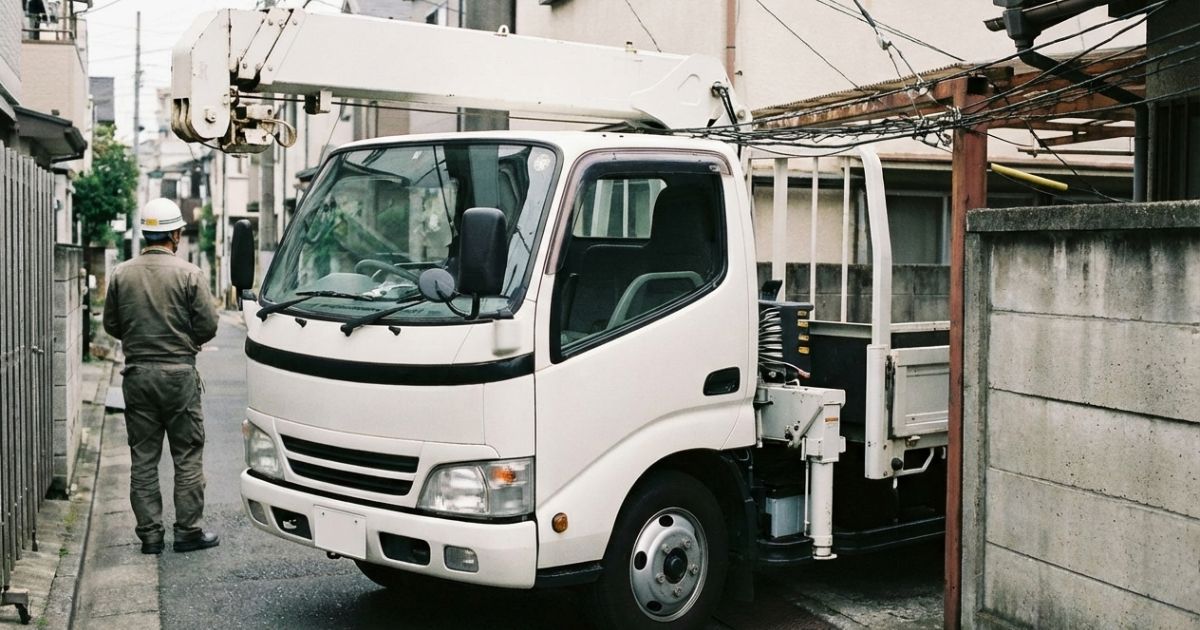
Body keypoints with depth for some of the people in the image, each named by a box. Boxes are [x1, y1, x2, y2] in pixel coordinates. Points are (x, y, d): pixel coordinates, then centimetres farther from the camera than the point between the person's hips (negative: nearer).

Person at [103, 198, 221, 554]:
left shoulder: (121, 275, 1)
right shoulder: (189, 274, -9)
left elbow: (111, 325, 7)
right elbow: (208, 327, -9)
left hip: (137, 374, 3)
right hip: (179, 374, -3)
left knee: (143, 458, 9)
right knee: (188, 457, 6)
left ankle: (150, 534, 11)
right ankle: (187, 530, 8)